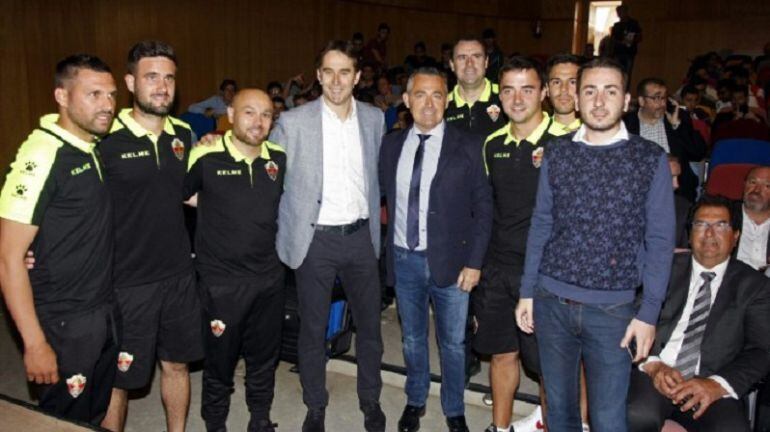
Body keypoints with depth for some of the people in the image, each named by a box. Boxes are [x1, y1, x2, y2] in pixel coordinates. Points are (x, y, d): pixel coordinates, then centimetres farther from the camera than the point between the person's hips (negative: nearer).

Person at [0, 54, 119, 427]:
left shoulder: (99, 148, 3)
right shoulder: (41, 156, -19)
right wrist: (34, 343, -18)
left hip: (106, 313, 7)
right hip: (64, 325, -7)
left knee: (96, 415, 21)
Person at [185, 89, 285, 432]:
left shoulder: (279, 157, 1)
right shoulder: (206, 157, -13)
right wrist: (214, 205, -4)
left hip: (269, 276, 4)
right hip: (222, 281, -4)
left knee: (264, 357, 18)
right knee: (220, 360, 12)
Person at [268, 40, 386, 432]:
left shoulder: (374, 119, 3)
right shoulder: (293, 122, -8)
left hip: (360, 236, 3)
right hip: (315, 239, -3)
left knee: (369, 324, 14)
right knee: (313, 329, 11)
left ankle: (370, 400, 34)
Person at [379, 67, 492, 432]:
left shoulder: (468, 146, -7)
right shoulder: (391, 144, 3)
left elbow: (483, 208, -6)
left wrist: (474, 261, -10)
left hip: (450, 260, -2)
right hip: (404, 258, 3)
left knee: (452, 342, 12)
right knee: (412, 338, 19)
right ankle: (415, 401, 40)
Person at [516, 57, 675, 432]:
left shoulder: (651, 159, -4)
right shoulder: (556, 153, 2)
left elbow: (659, 241, -3)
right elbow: (540, 225, 6)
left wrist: (649, 313, -7)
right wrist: (527, 291, 5)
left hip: (612, 308, -2)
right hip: (551, 301, 2)